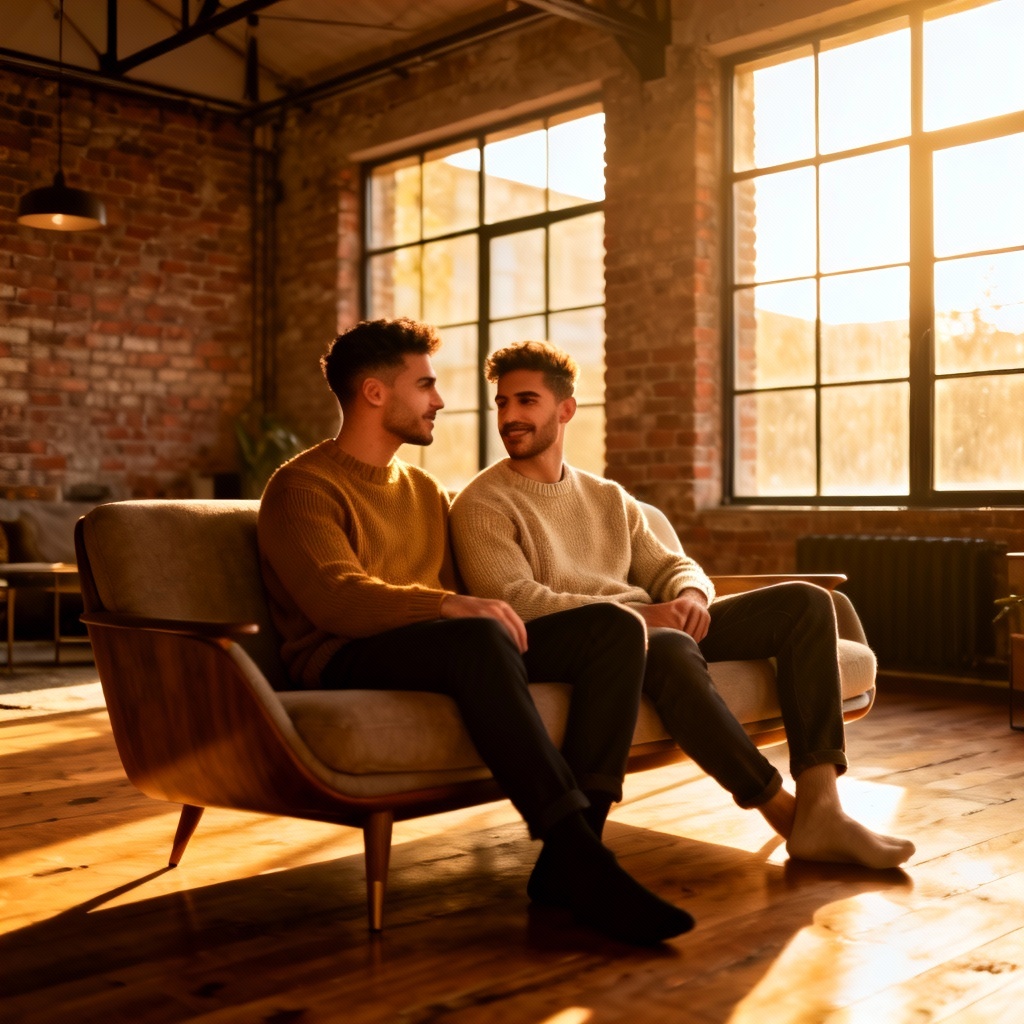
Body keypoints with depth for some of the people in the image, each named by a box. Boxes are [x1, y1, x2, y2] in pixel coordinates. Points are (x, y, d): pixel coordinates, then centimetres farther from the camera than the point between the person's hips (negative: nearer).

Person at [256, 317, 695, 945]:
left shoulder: (426, 491, 25)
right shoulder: (303, 486, 0)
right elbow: (335, 597, -18)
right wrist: (449, 605, -32)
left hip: (450, 650, 7)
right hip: (348, 661, -7)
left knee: (616, 627, -14)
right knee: (477, 638, -39)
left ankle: (567, 861, -26)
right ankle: (578, 855, -38)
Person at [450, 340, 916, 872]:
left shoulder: (608, 497, 22)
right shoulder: (483, 503, 1)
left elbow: (671, 568, 19)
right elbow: (515, 600, -13)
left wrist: (691, 598, -7)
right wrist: (635, 615, -21)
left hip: (656, 628, 7)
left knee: (804, 602, -8)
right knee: (669, 648, -39)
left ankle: (820, 808, -21)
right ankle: (782, 811, -25)